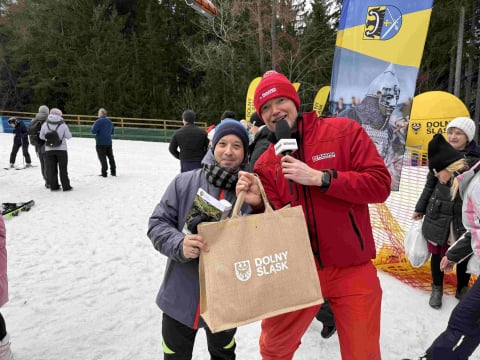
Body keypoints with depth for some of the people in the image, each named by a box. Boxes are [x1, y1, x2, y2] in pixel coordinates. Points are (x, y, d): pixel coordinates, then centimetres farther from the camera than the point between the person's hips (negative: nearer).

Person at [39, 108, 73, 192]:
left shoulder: (45, 124, -2)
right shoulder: (63, 125, -10)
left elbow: (41, 136, 4)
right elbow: (69, 136, -4)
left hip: (49, 149, 2)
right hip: (61, 149, -2)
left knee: (51, 169, 9)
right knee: (63, 169, 5)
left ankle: (54, 186, 11)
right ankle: (66, 186, 7)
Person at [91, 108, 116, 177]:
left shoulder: (98, 121, -13)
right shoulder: (109, 121, 9)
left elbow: (93, 131, -18)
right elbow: (112, 131, 20)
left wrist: (93, 127, 2)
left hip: (100, 143, -6)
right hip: (109, 142, 6)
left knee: (102, 158, 0)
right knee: (110, 156, 15)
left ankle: (104, 172, 1)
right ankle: (113, 172, 22)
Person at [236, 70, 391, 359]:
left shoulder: (344, 131, -6)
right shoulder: (266, 163, 2)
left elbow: (380, 185, -14)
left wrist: (319, 178, -22)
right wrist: (259, 203, -19)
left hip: (352, 269, -2)